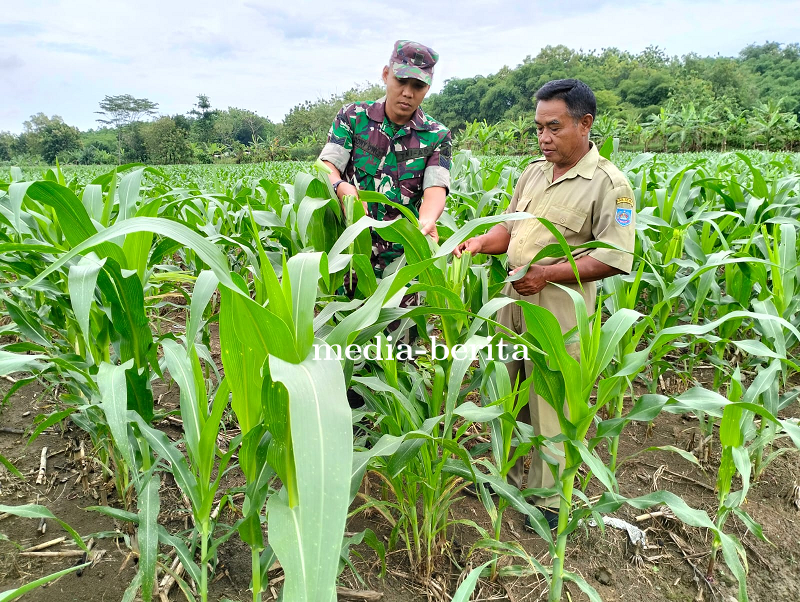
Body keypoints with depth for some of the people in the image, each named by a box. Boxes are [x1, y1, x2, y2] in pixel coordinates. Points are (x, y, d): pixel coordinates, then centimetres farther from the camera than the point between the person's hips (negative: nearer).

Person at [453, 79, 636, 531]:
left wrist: (546, 274, -21)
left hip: (558, 312, -7)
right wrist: (482, 242, -5)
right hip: (514, 302, 7)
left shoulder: (609, 184, -10)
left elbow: (615, 258, -15)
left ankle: (549, 499, 24)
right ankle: (509, 475, 38)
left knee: (549, 408, 4)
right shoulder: (534, 172, 12)